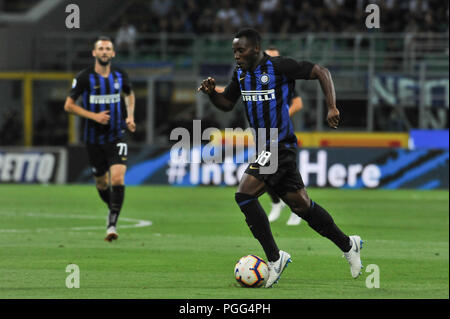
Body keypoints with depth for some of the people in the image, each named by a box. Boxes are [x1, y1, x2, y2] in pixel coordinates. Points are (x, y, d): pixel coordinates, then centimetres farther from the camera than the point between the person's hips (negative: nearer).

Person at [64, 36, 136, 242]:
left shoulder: (120, 76, 2)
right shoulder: (84, 77, -7)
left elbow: (129, 94, 24)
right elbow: (69, 105, -5)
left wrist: (130, 116, 8)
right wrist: (94, 116, -16)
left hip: (117, 137, 0)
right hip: (94, 138, 0)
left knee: (118, 178, -18)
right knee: (101, 182, 11)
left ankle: (112, 224, -18)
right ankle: (112, 208, 42)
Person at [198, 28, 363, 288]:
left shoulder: (279, 66, -13)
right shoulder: (241, 73, 9)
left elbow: (321, 72, -9)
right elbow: (227, 104, 20)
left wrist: (332, 107, -16)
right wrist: (211, 93, -1)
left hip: (280, 146, -8)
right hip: (267, 148, 8)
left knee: (245, 195, -17)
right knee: (299, 203, 13)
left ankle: (274, 258, -10)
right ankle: (348, 245, 27)